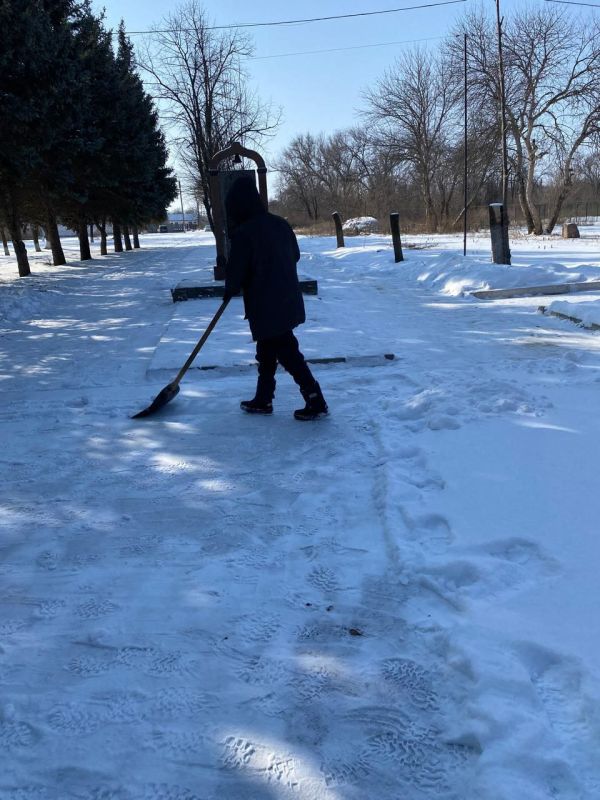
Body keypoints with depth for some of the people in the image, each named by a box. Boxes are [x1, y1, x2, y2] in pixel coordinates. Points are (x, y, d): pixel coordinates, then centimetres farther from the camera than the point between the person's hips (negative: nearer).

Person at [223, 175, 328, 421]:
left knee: (287, 353, -2)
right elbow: (295, 255, 16)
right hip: (288, 301, 8)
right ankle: (263, 400, 30)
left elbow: (236, 272, -12)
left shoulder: (243, 234, -17)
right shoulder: (280, 224, 6)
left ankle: (315, 401, -1)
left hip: (266, 308, -8)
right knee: (266, 352, 20)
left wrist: (230, 290, 8)